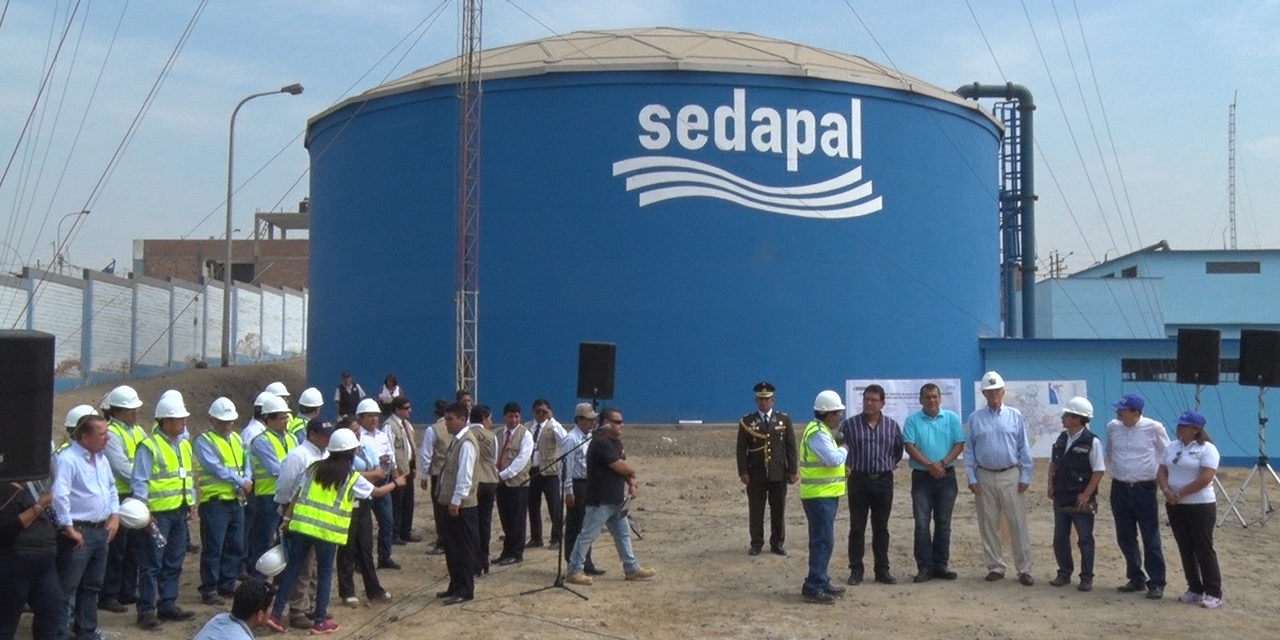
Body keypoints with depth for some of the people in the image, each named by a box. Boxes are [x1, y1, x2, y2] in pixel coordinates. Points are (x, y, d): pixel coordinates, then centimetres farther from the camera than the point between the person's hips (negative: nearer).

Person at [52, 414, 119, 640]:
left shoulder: (101, 459, 12)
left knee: (92, 586, 17)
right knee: (67, 587, -4)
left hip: (102, 530, 9)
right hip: (79, 532, -9)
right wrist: (68, 528, -20)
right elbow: (59, 495, -23)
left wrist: (115, 516, 12)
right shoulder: (68, 459, -16)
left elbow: (112, 489, 23)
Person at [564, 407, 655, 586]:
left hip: (616, 500, 10)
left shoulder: (615, 442, 13)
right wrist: (632, 472, 0)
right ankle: (575, 571, 6)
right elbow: (621, 467, -22)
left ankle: (632, 568, 25)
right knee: (588, 535, -2)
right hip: (600, 501, -10)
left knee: (623, 534, 16)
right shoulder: (600, 443, -20)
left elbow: (624, 467, 15)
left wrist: (631, 484, -2)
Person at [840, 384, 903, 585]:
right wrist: (845, 466, 3)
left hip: (884, 480, 2)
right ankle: (856, 570, 9)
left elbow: (899, 448, 18)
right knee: (857, 528, 2)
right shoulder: (849, 424, -3)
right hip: (859, 480, -1)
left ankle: (882, 570, 16)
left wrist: (892, 463, 9)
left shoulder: (892, 425, 3)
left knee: (881, 528, 8)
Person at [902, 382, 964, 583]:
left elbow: (959, 445, 0)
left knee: (943, 524, 7)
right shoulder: (912, 420, 2)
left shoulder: (952, 418, 6)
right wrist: (930, 465, -16)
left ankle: (941, 565, 14)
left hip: (946, 477, 1)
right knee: (922, 524, -5)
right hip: (921, 477, -1)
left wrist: (942, 464, -14)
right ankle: (924, 567, -1)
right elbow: (909, 446, -7)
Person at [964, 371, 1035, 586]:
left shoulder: (1015, 416, 3)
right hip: (985, 477, 1)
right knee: (988, 525, 7)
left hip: (1011, 476, -1)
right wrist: (972, 479, -1)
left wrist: (1025, 477, -2)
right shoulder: (975, 418, 4)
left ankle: (1024, 569, 4)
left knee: (1018, 524, -1)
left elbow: (1024, 448, 3)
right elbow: (969, 450, 4)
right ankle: (995, 567, 17)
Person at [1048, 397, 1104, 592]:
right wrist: (1051, 486, 4)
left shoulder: (1091, 442, -14)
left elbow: (1099, 471, -13)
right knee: (1060, 538, 11)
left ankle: (1086, 578, 13)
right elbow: (1053, 463, 15)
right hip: (1061, 498, 6)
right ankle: (1064, 573, 22)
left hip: (1081, 500, -6)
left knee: (1085, 539, 4)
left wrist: (1086, 495, -16)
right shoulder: (1062, 438, 6)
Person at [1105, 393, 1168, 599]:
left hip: (1145, 489, -4)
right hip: (1120, 489, 4)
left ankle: (1156, 583, 9)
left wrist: (1160, 474, 3)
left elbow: (1167, 454, 4)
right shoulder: (1112, 427, -1)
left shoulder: (1154, 428, -11)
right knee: (1125, 538, 11)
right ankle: (1136, 579, 24)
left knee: (1151, 539, 1)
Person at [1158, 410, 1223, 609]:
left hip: (1201, 506, -7)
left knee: (1204, 549, -5)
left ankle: (1214, 594, 2)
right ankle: (1195, 590, 19)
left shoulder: (1207, 449, -10)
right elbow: (1162, 472, 9)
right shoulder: (1172, 447, 12)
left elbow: (1206, 478, -19)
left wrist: (1180, 493, -17)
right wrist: (1167, 491, -11)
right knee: (1186, 550, 10)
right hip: (1175, 507, 7)